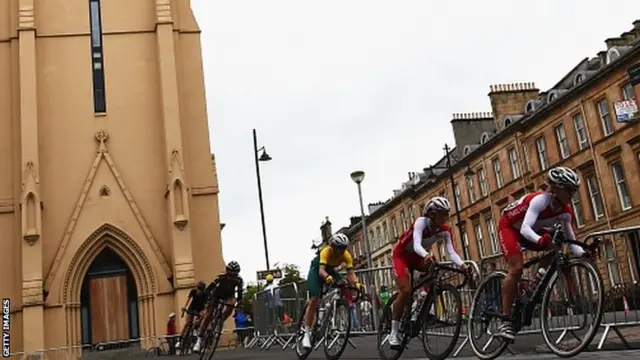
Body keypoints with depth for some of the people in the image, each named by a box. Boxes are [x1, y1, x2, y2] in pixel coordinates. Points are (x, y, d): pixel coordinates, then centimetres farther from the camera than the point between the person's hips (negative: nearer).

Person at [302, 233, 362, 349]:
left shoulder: (347, 255, -25)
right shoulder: (326, 251, -36)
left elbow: (350, 272, -32)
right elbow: (321, 270, -48)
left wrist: (356, 283, -53)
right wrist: (327, 277, -70)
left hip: (330, 270, 4)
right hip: (316, 269, -4)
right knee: (313, 300, -17)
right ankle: (307, 333, -12)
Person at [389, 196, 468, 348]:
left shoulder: (445, 230, -16)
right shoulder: (421, 222, -31)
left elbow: (451, 252, -27)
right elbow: (417, 245, -45)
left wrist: (462, 265, -46)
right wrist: (427, 256, -65)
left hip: (419, 256, 6)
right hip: (401, 255, -6)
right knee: (406, 291, -22)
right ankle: (394, 332, -13)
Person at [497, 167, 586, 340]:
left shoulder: (565, 211, -13)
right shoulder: (540, 200, -33)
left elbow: (571, 239, -14)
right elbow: (525, 228, -44)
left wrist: (582, 253, -33)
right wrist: (540, 240, -63)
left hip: (528, 231, 7)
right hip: (509, 226, -7)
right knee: (517, 268, -22)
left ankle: (539, 279, 0)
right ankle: (505, 321, -19)